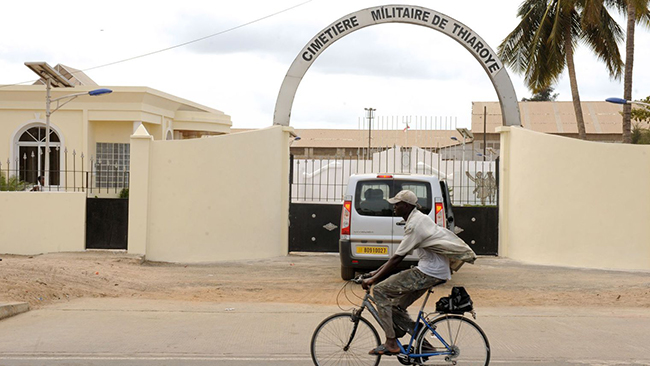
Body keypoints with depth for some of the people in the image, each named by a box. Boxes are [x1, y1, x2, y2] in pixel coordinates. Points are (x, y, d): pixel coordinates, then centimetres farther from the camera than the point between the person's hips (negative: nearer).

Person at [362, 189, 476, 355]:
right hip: (436, 272, 10)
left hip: (428, 273, -10)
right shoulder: (418, 219, 17)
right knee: (396, 307, 15)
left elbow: (397, 258, -17)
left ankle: (391, 343, -10)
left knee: (379, 291, -10)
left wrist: (373, 279, -14)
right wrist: (376, 272, 18)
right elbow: (398, 255, 21)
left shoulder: (415, 224, -15)